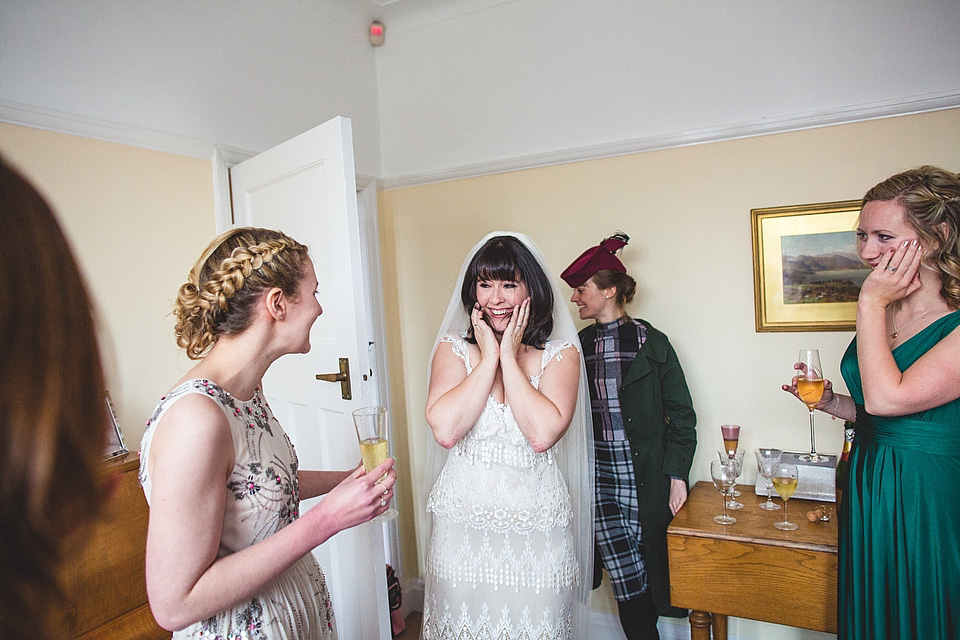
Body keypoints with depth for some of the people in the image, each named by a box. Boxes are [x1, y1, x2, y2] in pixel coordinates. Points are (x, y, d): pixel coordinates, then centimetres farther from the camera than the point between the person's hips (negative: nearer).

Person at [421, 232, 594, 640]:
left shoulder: (560, 354, -2)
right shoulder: (453, 348, 0)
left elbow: (542, 434, -18)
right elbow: (445, 430, -16)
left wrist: (510, 357, -13)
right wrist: (489, 357, -12)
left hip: (537, 528, 0)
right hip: (463, 525, 1)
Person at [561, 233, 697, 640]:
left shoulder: (651, 343, -2)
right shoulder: (579, 346, 8)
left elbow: (680, 413, 0)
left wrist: (677, 474, -6)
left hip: (645, 475, -2)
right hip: (597, 476, 2)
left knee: (648, 567, 6)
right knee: (626, 580, 1)